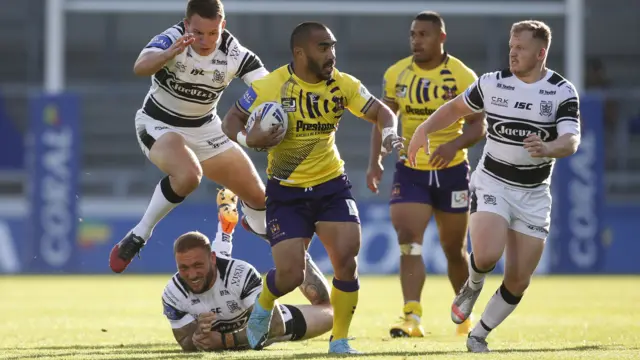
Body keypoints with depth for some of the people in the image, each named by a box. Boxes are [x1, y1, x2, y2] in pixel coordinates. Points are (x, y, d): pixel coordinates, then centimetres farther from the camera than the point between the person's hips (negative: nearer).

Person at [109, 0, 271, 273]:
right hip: (159, 125, -5)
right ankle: (137, 237, -17)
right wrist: (169, 53, -69)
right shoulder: (173, 39, -29)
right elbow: (140, 68, -47)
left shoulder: (235, 54, -19)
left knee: (258, 196, 7)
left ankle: (257, 228, 45)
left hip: (204, 129, 5)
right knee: (188, 175, -36)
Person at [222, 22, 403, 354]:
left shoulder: (342, 85, -4)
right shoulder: (271, 87, -13)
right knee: (290, 275, -11)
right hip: (286, 193, -3)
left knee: (347, 260, -14)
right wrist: (248, 139, -25)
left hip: (332, 186, 3)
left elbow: (381, 112, 4)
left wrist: (388, 132, -19)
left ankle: (340, 340, 5)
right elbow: (230, 121, -3)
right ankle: (263, 307, 26)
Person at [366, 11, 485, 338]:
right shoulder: (396, 75, -1)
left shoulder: (462, 77, -10)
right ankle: (412, 318, -23)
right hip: (410, 171, 1)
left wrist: (455, 144, -29)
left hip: (451, 170, -1)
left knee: (454, 248, 12)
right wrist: (375, 161, -3)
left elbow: (477, 124, -10)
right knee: (408, 240, -17)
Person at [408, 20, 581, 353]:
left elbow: (571, 142, -21)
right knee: (486, 255, -27)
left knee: (518, 281, 1)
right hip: (492, 184, -1)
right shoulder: (492, 83, -3)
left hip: (533, 195, 1)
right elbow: (456, 107, 15)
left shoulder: (563, 92, -8)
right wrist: (424, 129, 1)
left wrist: (547, 148, -43)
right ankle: (473, 286, 8)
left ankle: (479, 335, 23)